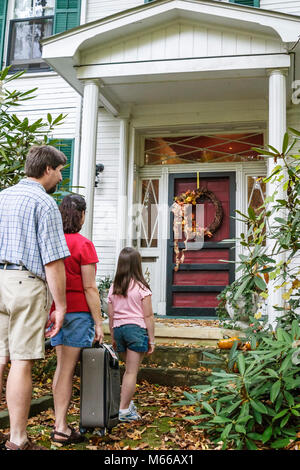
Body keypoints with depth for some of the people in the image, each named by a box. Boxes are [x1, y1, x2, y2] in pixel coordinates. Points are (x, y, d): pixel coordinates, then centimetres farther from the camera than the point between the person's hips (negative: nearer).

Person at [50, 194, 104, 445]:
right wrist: (98, 322, -7)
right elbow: (89, 288, -12)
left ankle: (59, 424, 20)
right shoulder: (83, 244, -11)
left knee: (61, 365, 14)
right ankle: (61, 429, 4)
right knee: (68, 368, -2)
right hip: (78, 311, -6)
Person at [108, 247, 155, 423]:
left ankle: (128, 404, 22)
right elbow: (148, 316, -7)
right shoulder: (142, 287, -7)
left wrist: (113, 337, 19)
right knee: (132, 372, 0)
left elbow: (111, 316, 10)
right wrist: (151, 339, -1)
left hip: (119, 329, 5)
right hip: (136, 329, -5)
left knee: (129, 369, 20)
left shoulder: (113, 288, 6)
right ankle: (124, 410, 2)